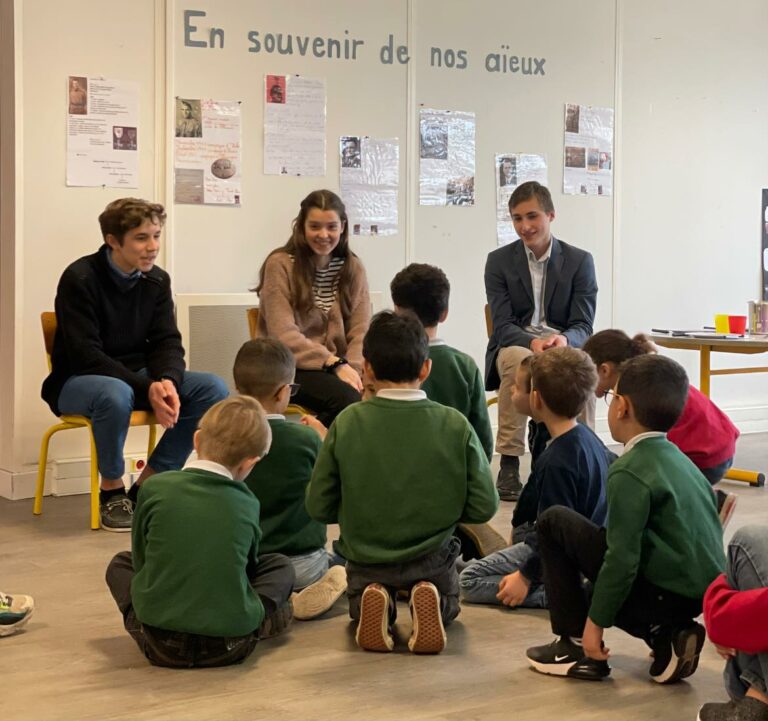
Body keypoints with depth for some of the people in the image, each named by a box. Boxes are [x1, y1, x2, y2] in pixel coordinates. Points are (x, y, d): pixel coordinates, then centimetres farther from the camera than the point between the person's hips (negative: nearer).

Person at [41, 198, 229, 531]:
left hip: (136, 376, 6)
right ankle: (112, 491, -15)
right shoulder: (79, 279, -18)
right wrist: (147, 389, -32)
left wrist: (167, 381, -26)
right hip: (78, 381, -6)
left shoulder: (157, 281, 0)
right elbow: (86, 356, -23)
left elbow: (167, 343, -2)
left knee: (213, 388, -15)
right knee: (115, 394, -41)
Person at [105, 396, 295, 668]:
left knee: (120, 563, 27)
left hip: (161, 644, -1)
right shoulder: (247, 503, 1)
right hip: (231, 645, 1)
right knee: (280, 566, 25)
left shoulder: (155, 487, -3)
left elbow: (140, 560, 8)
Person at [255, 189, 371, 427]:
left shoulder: (353, 268, 10)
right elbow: (283, 335, -11)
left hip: (340, 368, 4)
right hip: (292, 368, -4)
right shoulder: (280, 264, -3)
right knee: (347, 398, -31)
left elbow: (361, 331, 3)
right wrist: (334, 363, -21)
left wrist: (353, 368, -18)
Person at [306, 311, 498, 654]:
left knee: (360, 604, 33)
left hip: (366, 558, 1)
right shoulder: (455, 425, -14)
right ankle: (432, 605, -3)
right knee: (448, 607, 32)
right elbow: (484, 506, -10)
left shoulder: (347, 423, -14)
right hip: (432, 558, 0)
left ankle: (371, 603, -1)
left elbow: (318, 506, -10)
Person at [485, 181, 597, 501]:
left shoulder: (580, 261, 4)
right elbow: (502, 326, -5)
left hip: (564, 345, 0)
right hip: (515, 345, 0)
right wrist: (532, 342, -28)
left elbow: (584, 326, -2)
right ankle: (509, 465, -32)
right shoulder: (499, 261, 4)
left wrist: (564, 339, -28)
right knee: (517, 360, -37)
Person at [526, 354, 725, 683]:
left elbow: (623, 558, -19)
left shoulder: (629, 471, -14)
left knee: (554, 522, 0)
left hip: (665, 593, -9)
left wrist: (596, 623, -10)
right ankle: (667, 636, 11)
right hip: (705, 592, 9)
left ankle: (578, 645, 1)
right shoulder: (679, 459, 13)